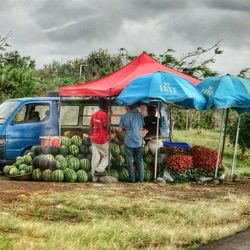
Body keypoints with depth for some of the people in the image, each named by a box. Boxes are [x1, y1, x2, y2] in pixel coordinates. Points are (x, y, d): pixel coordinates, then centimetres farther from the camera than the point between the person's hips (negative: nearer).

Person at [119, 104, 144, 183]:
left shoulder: (124, 116, -7)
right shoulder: (139, 114, -1)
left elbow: (121, 128, -2)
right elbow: (142, 125, 9)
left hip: (129, 141, -2)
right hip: (138, 141, 2)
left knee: (129, 161, 7)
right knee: (140, 160, 11)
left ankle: (132, 178, 8)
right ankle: (141, 178, 10)